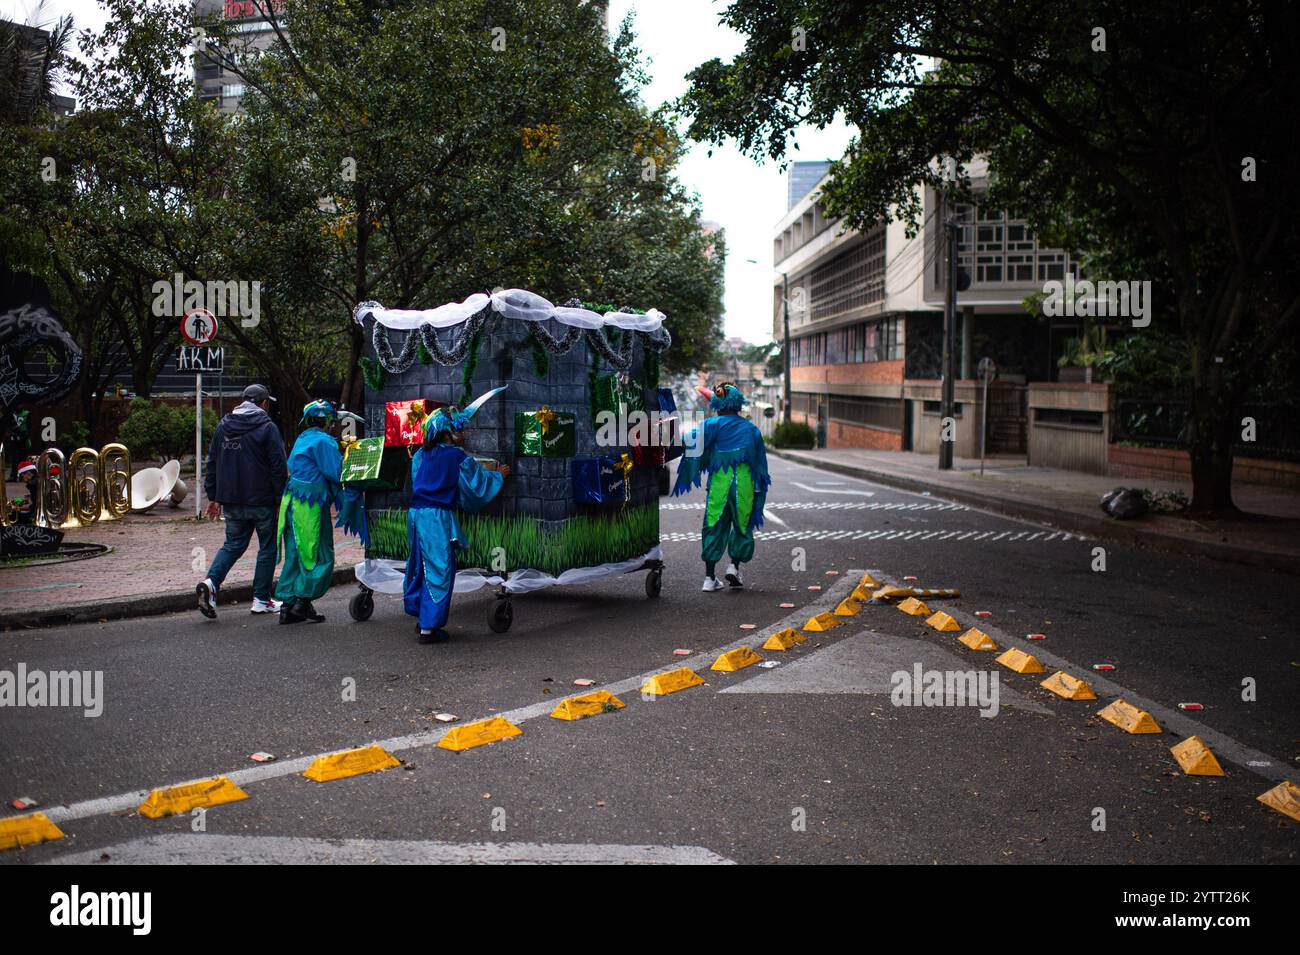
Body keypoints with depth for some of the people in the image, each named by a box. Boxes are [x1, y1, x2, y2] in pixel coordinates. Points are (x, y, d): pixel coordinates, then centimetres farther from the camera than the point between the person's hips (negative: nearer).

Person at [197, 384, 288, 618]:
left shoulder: (223, 426, 10)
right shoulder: (267, 427, -9)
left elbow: (211, 463, 13)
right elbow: (279, 467, -13)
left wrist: (213, 497, 18)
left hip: (231, 501, 5)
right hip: (262, 501, -5)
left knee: (233, 544, 15)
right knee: (267, 548, 7)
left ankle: (211, 581, -9)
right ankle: (261, 600, 10)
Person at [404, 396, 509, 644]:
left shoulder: (422, 455, 11)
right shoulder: (459, 458, -7)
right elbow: (478, 484, -1)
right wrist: (499, 474, 18)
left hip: (416, 513, 7)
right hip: (438, 517, -7)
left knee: (421, 566, 17)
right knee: (439, 570, -1)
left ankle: (421, 617, 27)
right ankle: (429, 627, 0)